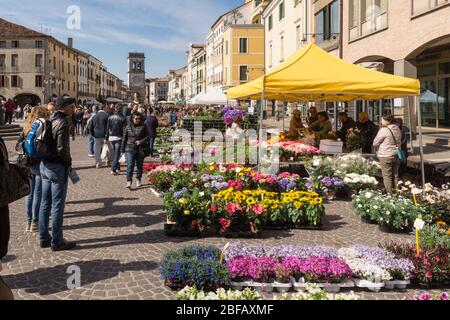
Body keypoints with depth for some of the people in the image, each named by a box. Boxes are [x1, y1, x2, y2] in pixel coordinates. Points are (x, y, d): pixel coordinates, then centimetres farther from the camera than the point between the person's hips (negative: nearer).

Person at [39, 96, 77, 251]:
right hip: (57, 167, -9)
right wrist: (69, 162, -5)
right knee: (58, 206, -1)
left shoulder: (49, 120, 11)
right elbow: (62, 149, -21)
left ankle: (44, 238, 24)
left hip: (44, 165, 9)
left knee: (45, 203, 14)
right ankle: (56, 241, 7)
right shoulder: (62, 123, -16)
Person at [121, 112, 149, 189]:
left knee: (139, 165, 10)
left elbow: (147, 136, 5)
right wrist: (122, 149, 8)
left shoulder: (143, 127, 1)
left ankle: (138, 180, 26)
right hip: (130, 149, -1)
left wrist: (141, 141, -13)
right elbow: (124, 138, 8)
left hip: (140, 149, 1)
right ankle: (129, 182, -11)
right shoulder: (128, 127, 4)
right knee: (130, 165, -10)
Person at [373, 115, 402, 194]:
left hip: (386, 156, -7)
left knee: (387, 176, 1)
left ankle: (389, 194, 4)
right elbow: (399, 142, 14)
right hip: (396, 155, 7)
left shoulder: (384, 130, -16)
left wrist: (380, 146, 11)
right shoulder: (398, 129, 5)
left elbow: (375, 143, -9)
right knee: (395, 176, 16)